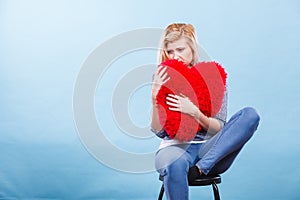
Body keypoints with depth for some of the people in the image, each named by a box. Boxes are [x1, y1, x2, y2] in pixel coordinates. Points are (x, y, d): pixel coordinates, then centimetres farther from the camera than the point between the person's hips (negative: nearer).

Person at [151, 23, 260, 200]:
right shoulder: (162, 79, 5)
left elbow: (219, 129, -1)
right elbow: (159, 131, 0)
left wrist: (194, 112, -19)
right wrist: (155, 97, -15)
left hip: (209, 149, 2)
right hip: (174, 145, -1)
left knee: (250, 114, -22)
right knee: (175, 166, -40)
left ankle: (201, 168, -26)